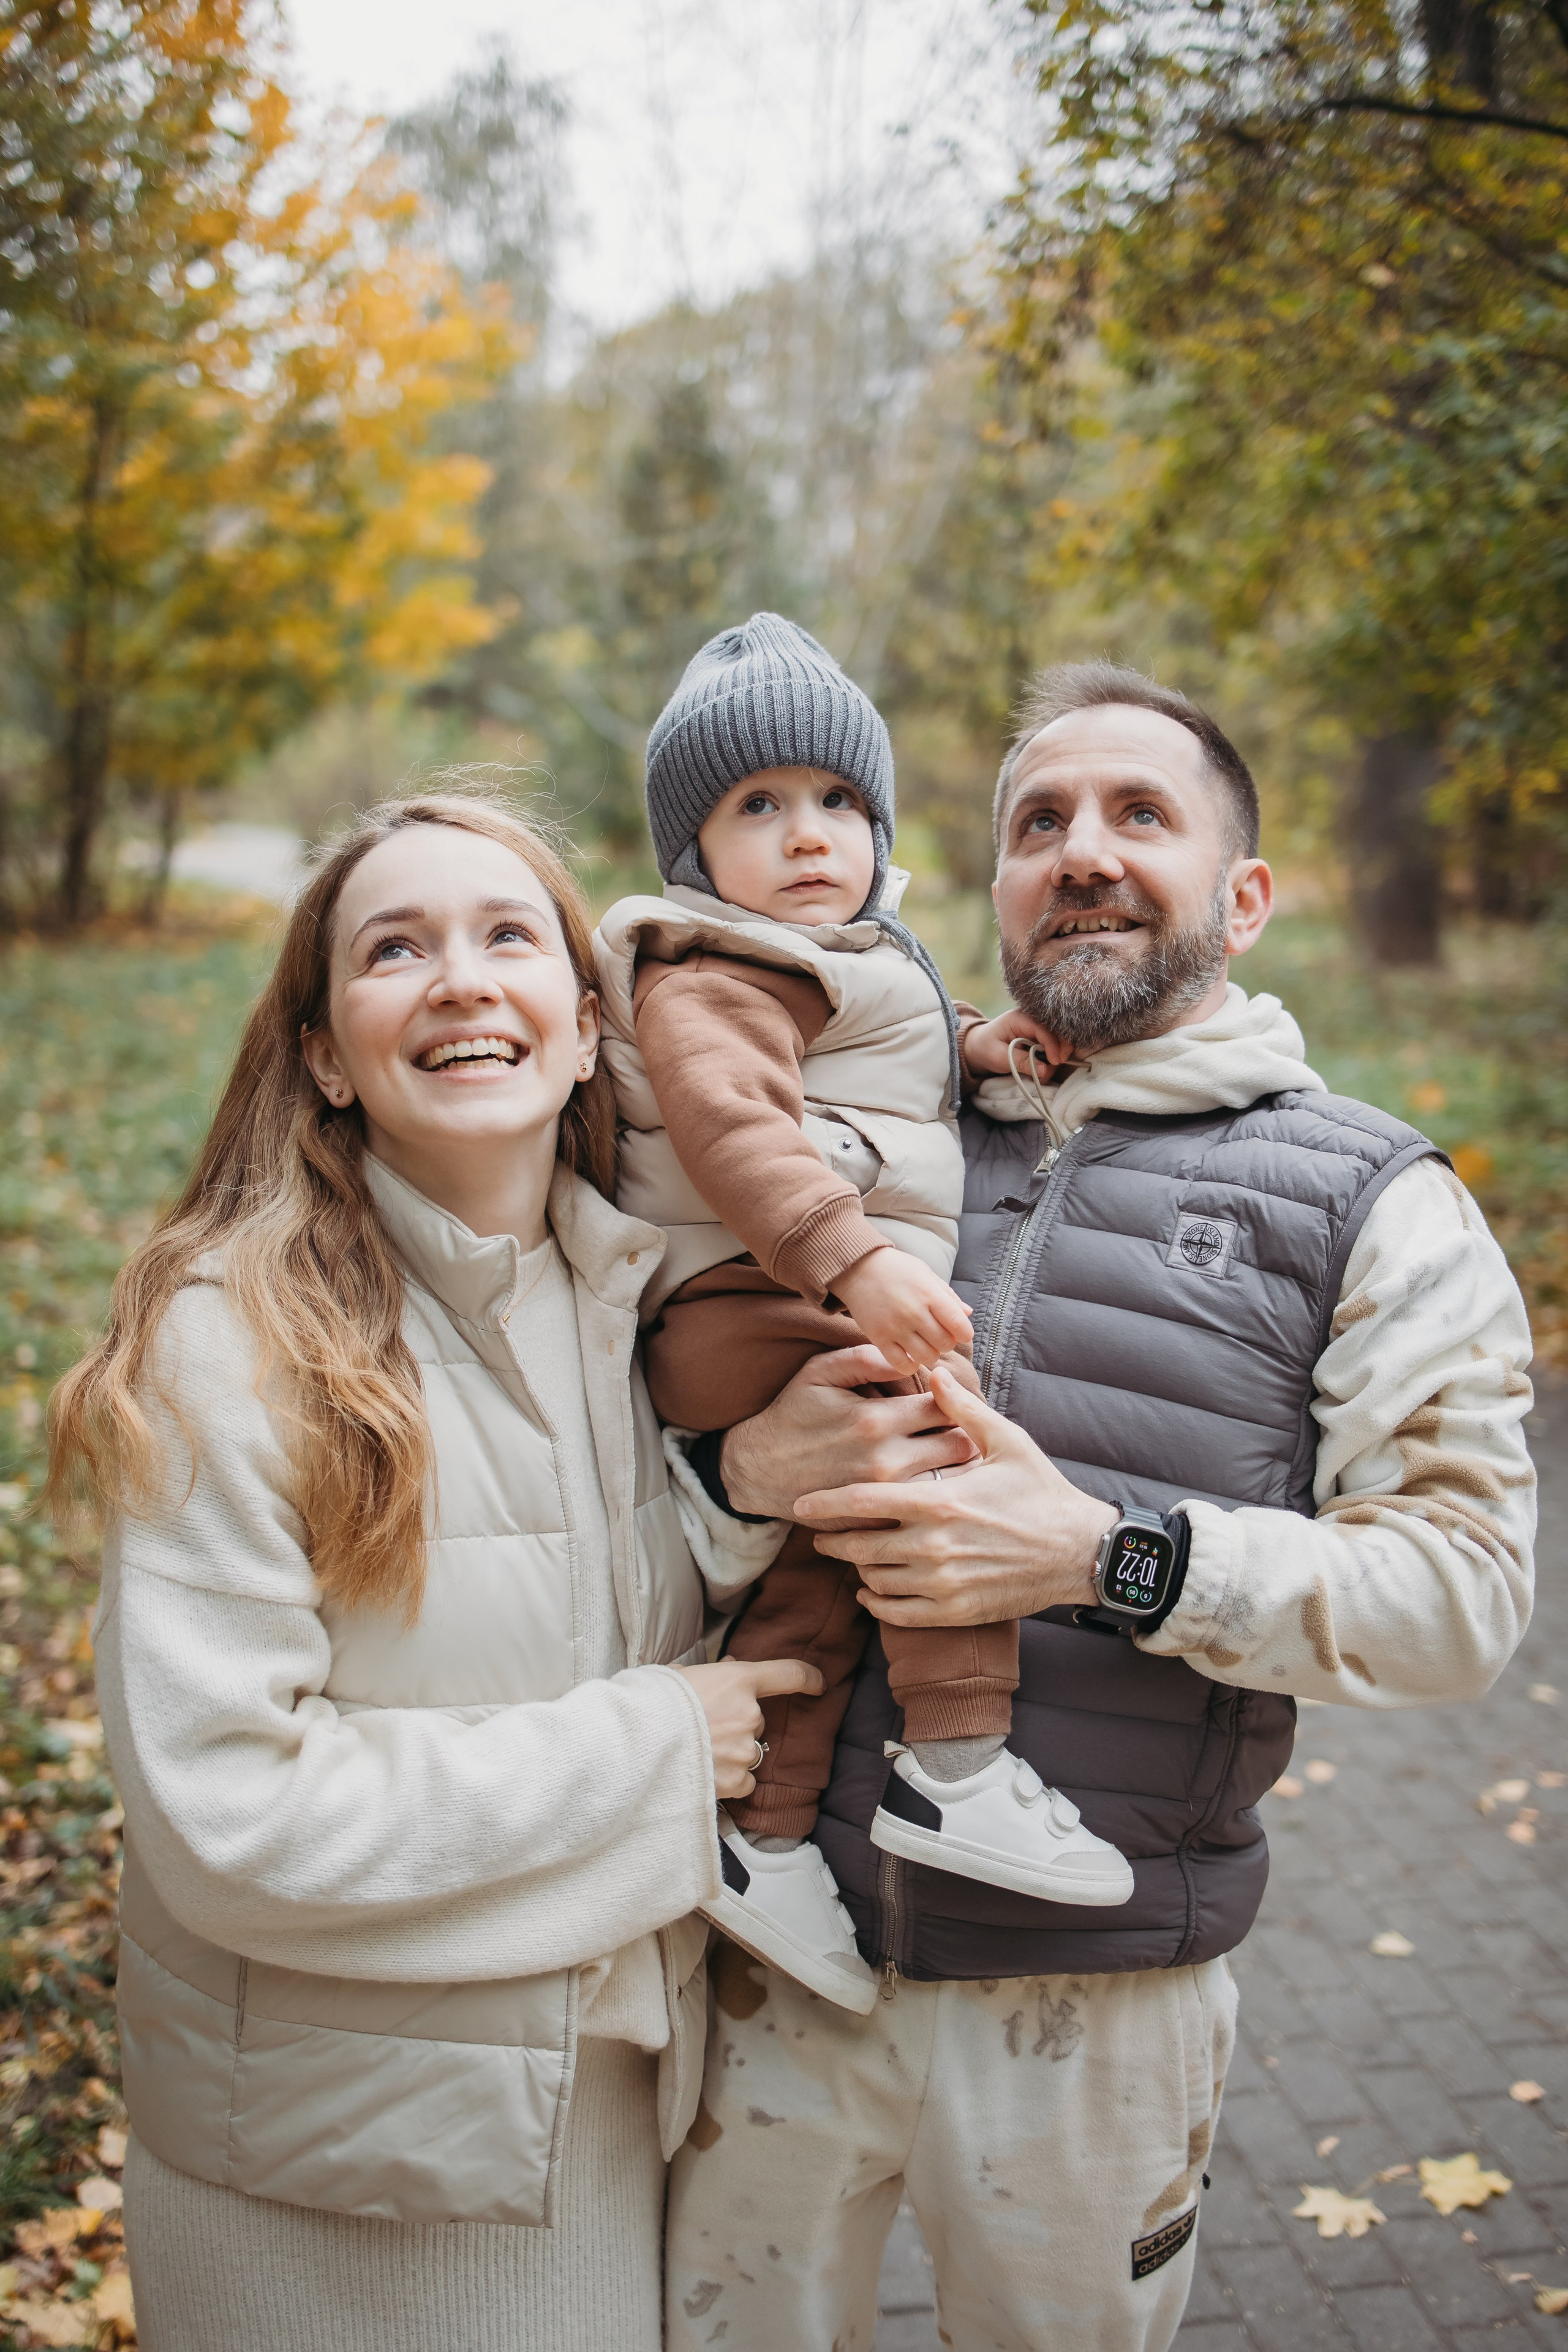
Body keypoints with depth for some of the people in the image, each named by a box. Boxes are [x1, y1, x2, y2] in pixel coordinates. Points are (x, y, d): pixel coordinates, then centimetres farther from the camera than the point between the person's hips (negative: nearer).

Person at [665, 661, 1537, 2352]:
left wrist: (1107, 1552, -22)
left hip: (1093, 1994, -2)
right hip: (782, 1950, 2)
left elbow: (1462, 1587, -10)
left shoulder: (1371, 1204, -2)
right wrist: (746, 1467, -16)